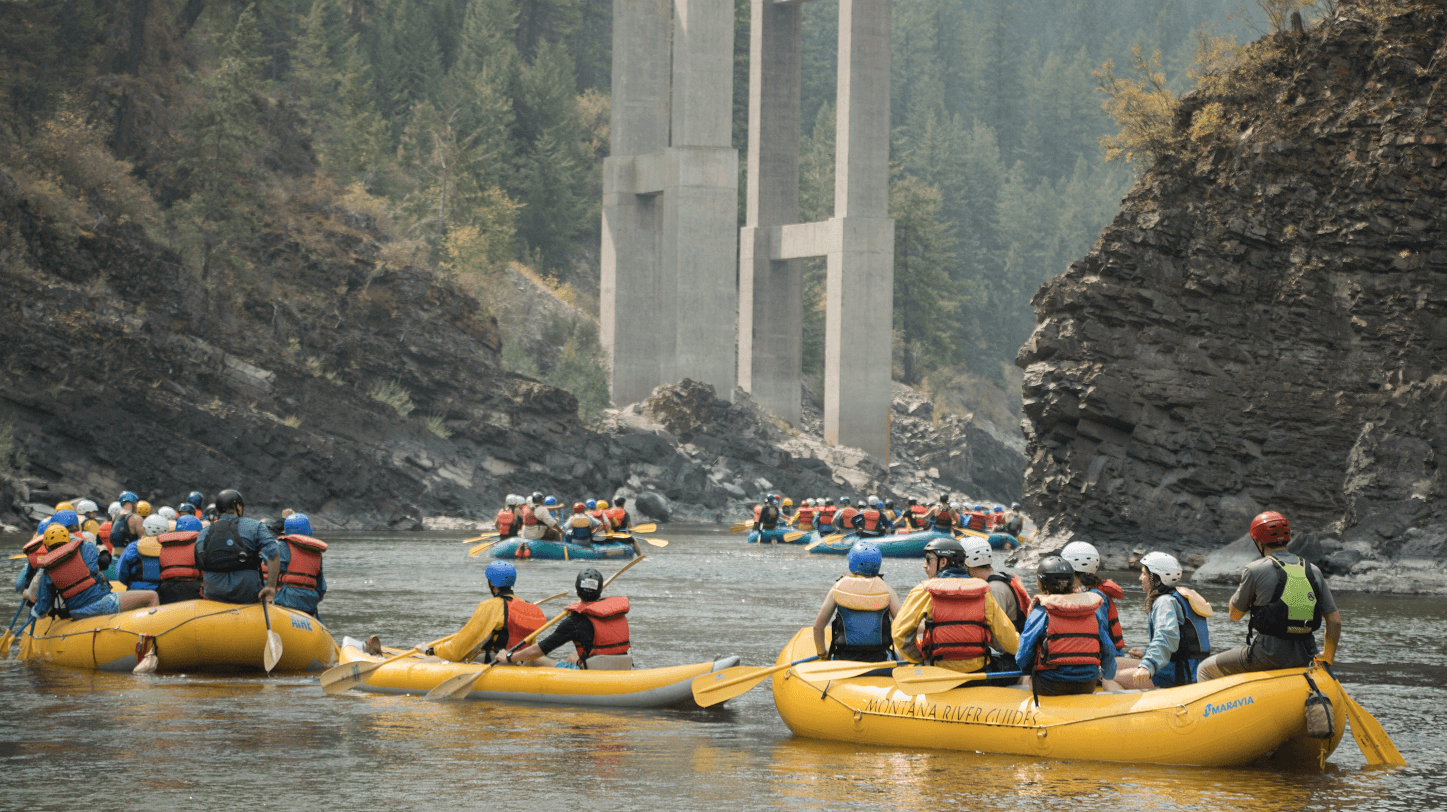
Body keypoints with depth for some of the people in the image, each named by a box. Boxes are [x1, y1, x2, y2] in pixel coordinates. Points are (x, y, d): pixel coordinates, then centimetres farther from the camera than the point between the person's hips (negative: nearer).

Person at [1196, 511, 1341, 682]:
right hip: (1303, 658, 6)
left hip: (1268, 654, -6)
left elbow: (1235, 614, 4)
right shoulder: (1313, 571, 6)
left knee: (1205, 671, 14)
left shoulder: (1255, 570, -7)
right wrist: (1328, 656, 20)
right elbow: (1335, 620, 7)